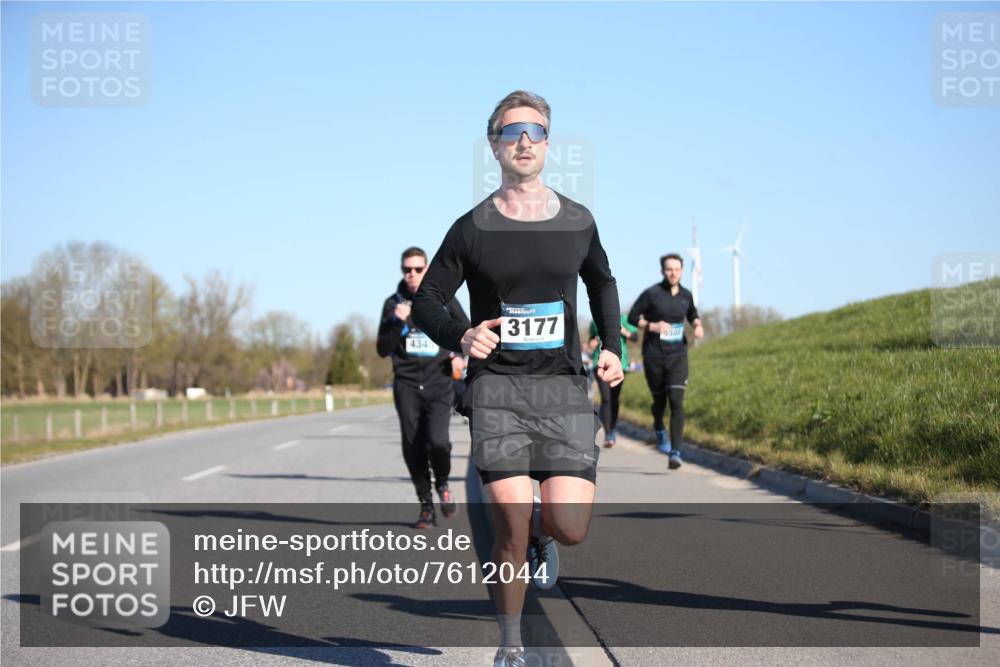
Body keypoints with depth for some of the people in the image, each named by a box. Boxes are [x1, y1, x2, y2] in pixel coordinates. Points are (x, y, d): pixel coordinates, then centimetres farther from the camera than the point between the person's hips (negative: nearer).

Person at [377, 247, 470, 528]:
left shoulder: (444, 299, 4)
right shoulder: (394, 304, 5)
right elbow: (383, 349, 2)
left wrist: (461, 356, -1)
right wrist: (397, 322, -13)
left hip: (439, 383, -2)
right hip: (407, 384, 2)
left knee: (437, 441, -19)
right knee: (413, 449, 1)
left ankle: (443, 483, 11)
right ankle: (426, 506, 16)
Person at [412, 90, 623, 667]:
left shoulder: (578, 221, 9)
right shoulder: (473, 229, 2)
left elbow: (602, 282, 27)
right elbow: (427, 301, 8)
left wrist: (613, 348, 13)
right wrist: (461, 337, -12)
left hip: (564, 386, 2)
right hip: (497, 387, -2)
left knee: (570, 527, -12)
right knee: (512, 531, -7)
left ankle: (542, 532, 27)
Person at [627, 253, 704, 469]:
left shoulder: (686, 295, 3)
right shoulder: (651, 293, -8)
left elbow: (692, 314, 23)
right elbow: (632, 317, -2)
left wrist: (698, 325, 2)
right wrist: (652, 326, -19)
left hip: (677, 355, 1)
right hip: (654, 355, -1)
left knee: (676, 402, -13)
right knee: (659, 400, 13)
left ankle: (675, 452, -15)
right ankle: (659, 430, 48)